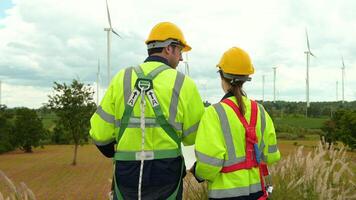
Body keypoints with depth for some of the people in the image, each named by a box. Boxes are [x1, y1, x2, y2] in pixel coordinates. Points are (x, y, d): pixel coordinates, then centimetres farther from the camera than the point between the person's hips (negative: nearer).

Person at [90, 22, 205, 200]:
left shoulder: (121, 79, -2)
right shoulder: (183, 83, -8)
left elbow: (100, 132, -3)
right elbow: (194, 136, -3)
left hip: (126, 173, 2)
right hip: (166, 173, -2)